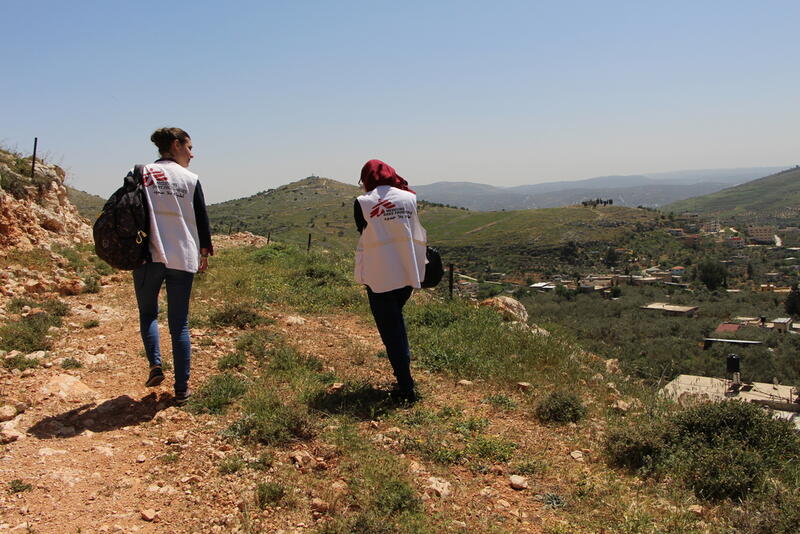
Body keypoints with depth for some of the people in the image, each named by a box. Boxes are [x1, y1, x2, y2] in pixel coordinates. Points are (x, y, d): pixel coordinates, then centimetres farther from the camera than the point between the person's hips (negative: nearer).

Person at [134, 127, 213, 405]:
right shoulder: (190, 179, 3)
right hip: (183, 258, 0)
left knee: (148, 313, 20)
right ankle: (182, 388, 7)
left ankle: (155, 364, -1)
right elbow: (201, 218, 6)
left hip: (149, 256, 0)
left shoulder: (141, 174, 3)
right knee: (179, 323, 7)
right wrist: (205, 251, 19)